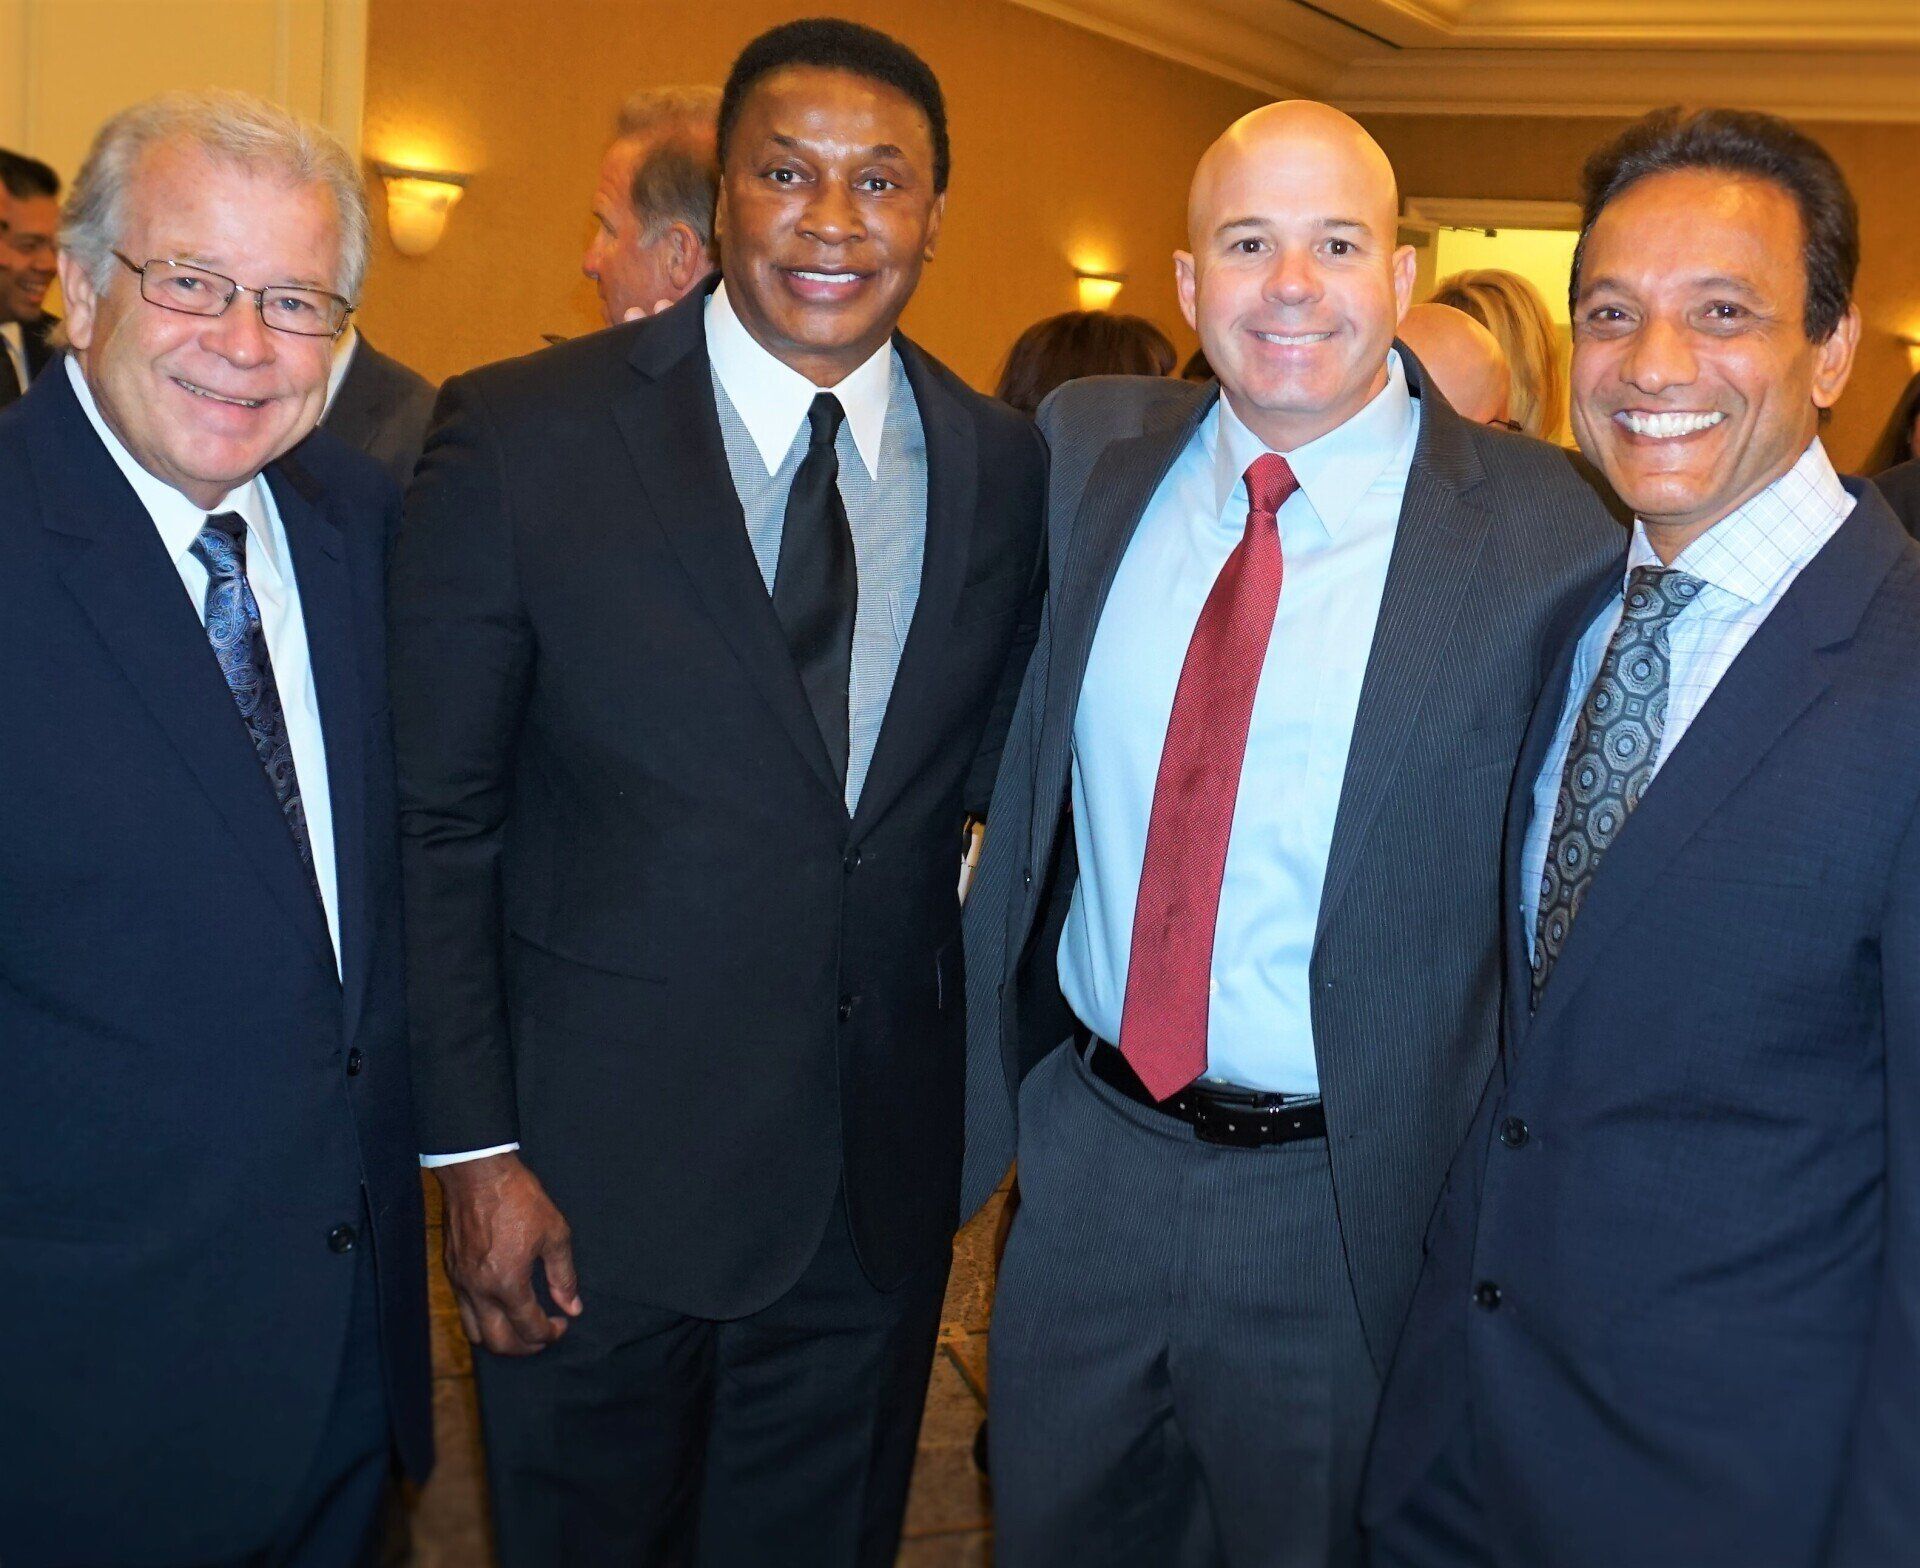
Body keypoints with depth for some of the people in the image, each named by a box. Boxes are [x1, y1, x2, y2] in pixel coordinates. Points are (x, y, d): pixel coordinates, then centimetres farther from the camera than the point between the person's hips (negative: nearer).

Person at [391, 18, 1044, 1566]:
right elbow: (437, 824, -8)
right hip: (597, 1173, -3)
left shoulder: (1010, 468, 0)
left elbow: (995, 785, 9)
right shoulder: (523, 438, -10)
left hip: (883, 1181, 3)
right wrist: (477, 1152, -10)